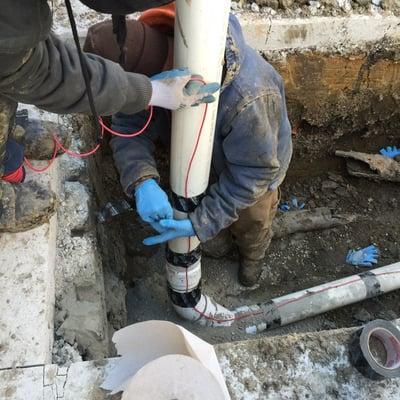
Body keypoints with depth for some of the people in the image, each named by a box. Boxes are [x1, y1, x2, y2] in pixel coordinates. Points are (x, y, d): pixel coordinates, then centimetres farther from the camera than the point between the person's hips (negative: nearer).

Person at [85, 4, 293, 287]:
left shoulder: (247, 97, -48)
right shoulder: (147, 58, -31)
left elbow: (254, 172, -35)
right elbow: (129, 127, -26)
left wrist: (200, 223, -38)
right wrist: (143, 182, -46)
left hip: (254, 165, -3)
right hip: (202, 165, 4)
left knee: (252, 227, 26)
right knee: (212, 235, 28)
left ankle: (253, 257, 62)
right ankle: (219, 246, 64)